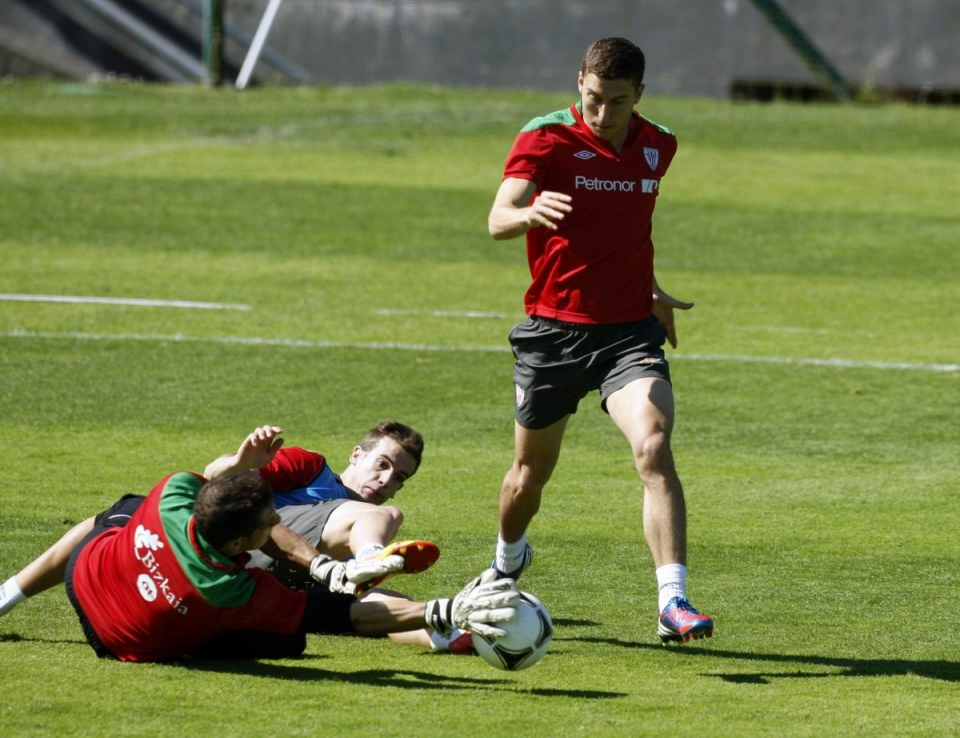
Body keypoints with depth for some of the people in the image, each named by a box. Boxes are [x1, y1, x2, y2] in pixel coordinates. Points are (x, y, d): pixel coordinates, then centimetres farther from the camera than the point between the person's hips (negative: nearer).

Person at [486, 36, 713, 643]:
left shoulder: (658, 147, 6)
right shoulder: (546, 139, -8)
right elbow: (498, 220, -23)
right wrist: (530, 213, -45)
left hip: (630, 332, 2)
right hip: (553, 330, -2)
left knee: (654, 449, -23)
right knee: (530, 475, 13)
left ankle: (673, 602, -28)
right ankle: (508, 564, 47)